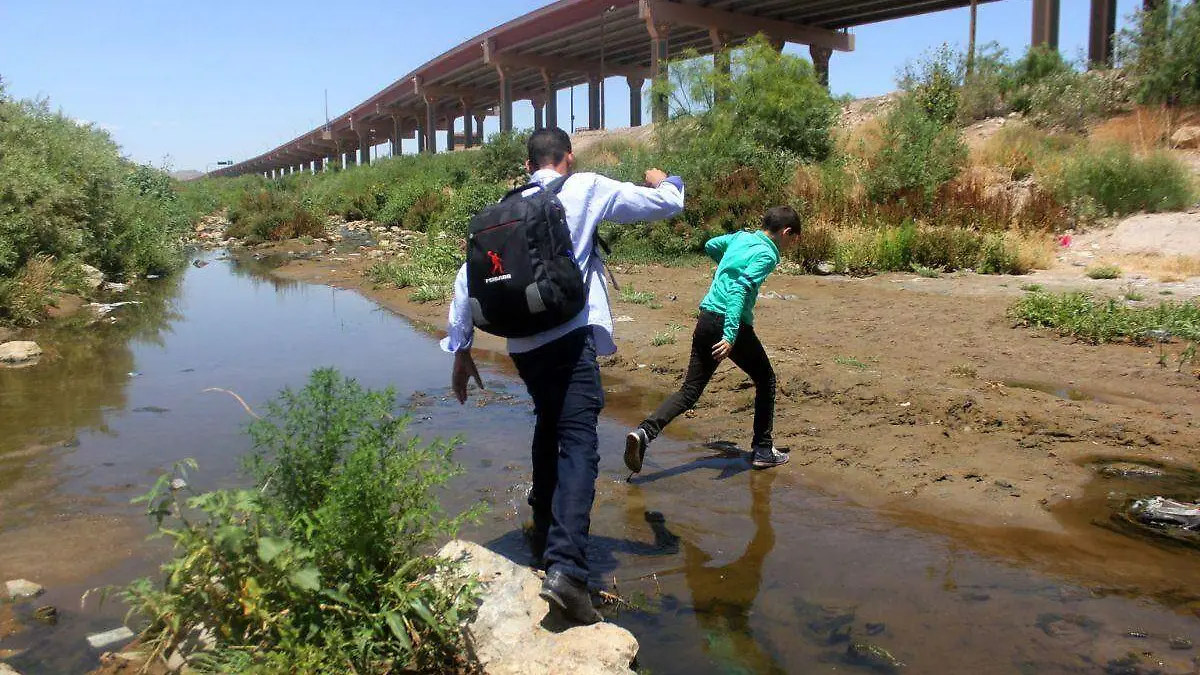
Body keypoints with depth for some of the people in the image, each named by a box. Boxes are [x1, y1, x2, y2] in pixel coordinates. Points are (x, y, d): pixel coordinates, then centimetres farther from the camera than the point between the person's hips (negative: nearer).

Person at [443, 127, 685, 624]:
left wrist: (460, 347, 20)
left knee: (549, 427, 27)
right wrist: (662, 181, 32)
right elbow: (668, 204, 9)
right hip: (571, 336, -6)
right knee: (579, 445, -11)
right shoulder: (587, 189, 5)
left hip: (523, 345, 6)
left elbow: (467, 279, 13)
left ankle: (545, 533, 39)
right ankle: (564, 568, -26)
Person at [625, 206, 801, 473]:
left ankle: (644, 431, -13)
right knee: (766, 380, 16)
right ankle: (763, 450, 19)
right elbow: (740, 289, -22)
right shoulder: (767, 254, -8)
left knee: (690, 390, 7)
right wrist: (731, 335, -29)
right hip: (733, 324, -7)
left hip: (706, 319, 7)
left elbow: (710, 246, 34)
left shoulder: (741, 237, 15)